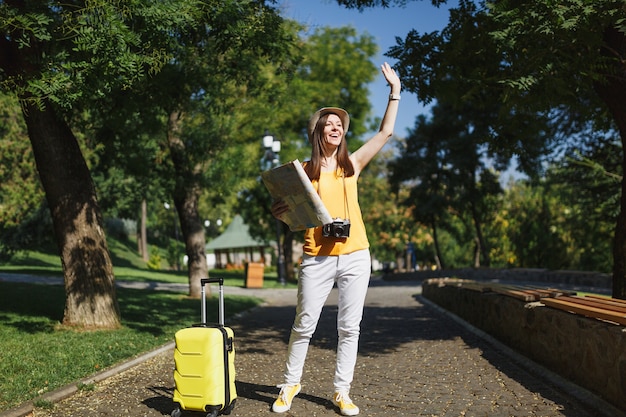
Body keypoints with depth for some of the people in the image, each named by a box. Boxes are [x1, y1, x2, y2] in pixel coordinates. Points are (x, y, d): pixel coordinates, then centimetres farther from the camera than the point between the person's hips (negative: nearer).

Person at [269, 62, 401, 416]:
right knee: (304, 326, 2)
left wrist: (395, 90, 8)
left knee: (349, 327, 5)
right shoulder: (304, 171, 5)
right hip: (317, 257, -2)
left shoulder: (352, 165, 10)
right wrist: (280, 212, -14)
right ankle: (291, 384, 21)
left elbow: (386, 133, 8)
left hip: (355, 256, 2)